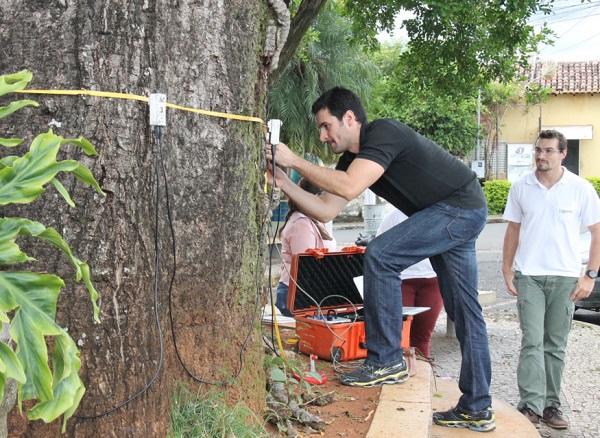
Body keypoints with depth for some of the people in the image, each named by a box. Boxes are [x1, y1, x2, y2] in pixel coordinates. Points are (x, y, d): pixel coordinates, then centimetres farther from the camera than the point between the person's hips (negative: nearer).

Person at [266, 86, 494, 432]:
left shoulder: (383, 132, -19)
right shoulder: (353, 157, 9)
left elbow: (349, 188, -33)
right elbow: (325, 211, 6)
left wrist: (295, 161, -25)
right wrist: (284, 183, -4)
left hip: (462, 208, -10)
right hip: (458, 215, 10)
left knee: (380, 256, -20)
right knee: (464, 311, 10)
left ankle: (386, 360, -11)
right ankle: (477, 409, 17)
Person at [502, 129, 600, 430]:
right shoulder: (521, 188, 3)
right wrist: (507, 270, 6)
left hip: (565, 278, 0)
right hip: (529, 276, 0)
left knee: (556, 345, 8)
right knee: (532, 341, -7)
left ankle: (550, 404, 18)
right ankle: (530, 405, -6)